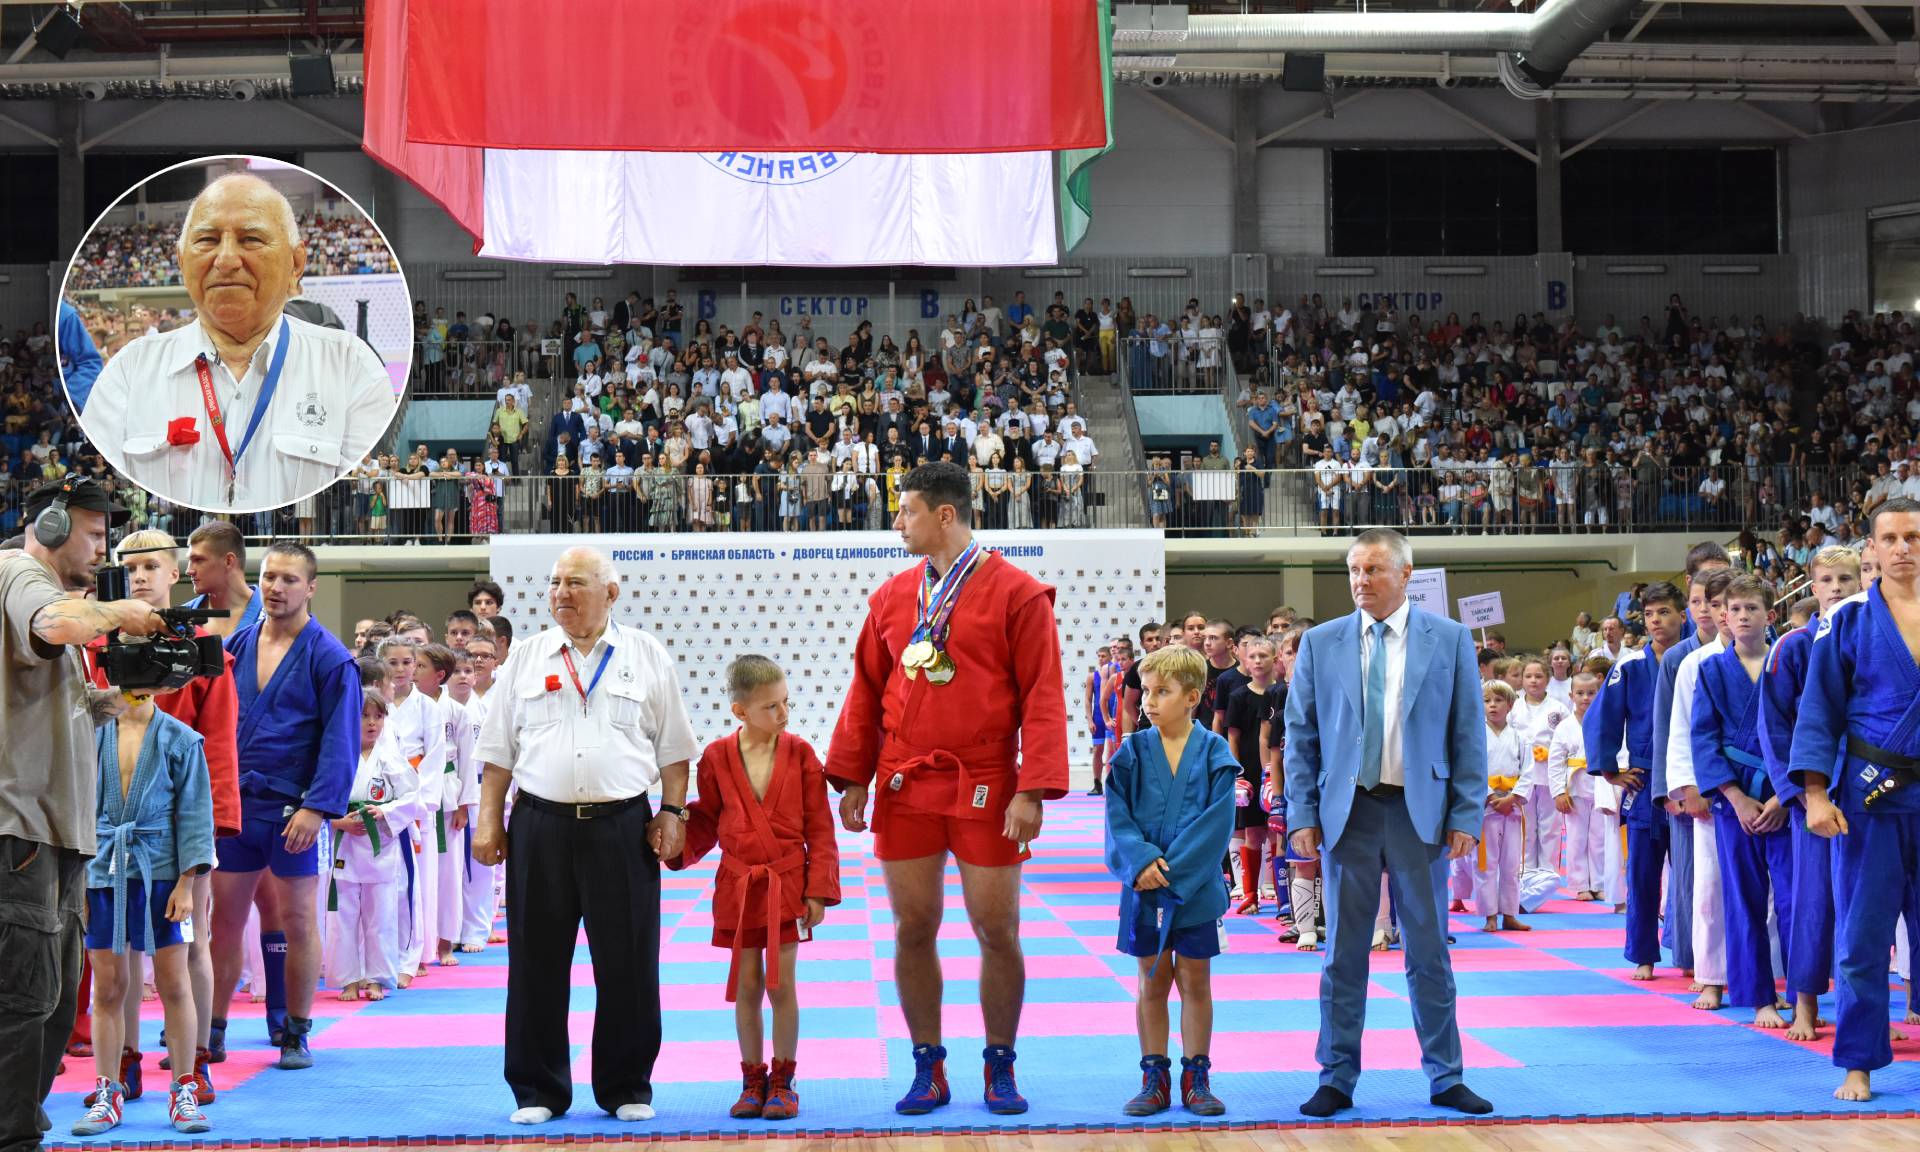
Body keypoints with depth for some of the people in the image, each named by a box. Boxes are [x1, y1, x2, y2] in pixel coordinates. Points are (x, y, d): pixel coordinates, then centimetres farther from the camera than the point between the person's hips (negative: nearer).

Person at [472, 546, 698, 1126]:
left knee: (627, 963, 1)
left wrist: (672, 813, -1)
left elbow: (672, 747, 8)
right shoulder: (528, 658, 10)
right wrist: (489, 821, 4)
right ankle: (538, 1090, 14)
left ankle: (627, 1088, 14)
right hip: (541, 825, 1)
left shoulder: (646, 655, 7)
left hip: (622, 827, -1)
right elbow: (499, 751, 11)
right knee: (537, 963, 4)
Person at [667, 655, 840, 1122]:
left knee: (781, 984, 1)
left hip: (787, 886, -1)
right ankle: (752, 1080, 18)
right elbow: (706, 822, 6)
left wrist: (818, 889, -7)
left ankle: (782, 1081, 13)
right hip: (737, 887, 1)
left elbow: (819, 827, -2)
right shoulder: (717, 757, -2)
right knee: (746, 987, 7)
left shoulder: (799, 754, -4)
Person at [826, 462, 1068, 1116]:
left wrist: (1032, 791, -15)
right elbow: (866, 692, 11)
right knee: (913, 931, 5)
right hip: (905, 791, 4)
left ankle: (1000, 1069, 16)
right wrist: (852, 779, 4)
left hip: (985, 791, -4)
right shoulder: (892, 597, 9)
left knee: (997, 932, 1)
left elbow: (1042, 698, -8)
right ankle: (928, 1071, 16)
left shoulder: (1017, 595, -5)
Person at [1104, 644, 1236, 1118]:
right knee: (1152, 982, 8)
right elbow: (1117, 816, -3)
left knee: (1195, 981, 7)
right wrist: (1142, 860, -20)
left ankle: (1196, 1076, 17)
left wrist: (1171, 867, -17)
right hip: (1143, 888, 1)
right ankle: (1155, 1078, 16)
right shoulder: (1132, 752, 1)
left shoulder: (1214, 753, -4)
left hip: (1196, 888, -1)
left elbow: (1217, 821, -10)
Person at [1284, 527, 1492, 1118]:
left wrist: (1466, 815, -5)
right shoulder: (1320, 643, 4)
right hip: (1348, 810, 1)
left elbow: (1469, 733, 1)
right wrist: (1302, 815, -2)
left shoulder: (1450, 639, 1)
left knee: (1429, 951, 6)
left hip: (1420, 811, -1)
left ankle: (1445, 1078, 16)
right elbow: (1300, 734, 5)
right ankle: (1337, 1080, 13)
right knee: (1343, 953, 6)